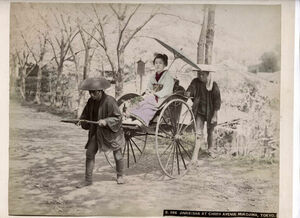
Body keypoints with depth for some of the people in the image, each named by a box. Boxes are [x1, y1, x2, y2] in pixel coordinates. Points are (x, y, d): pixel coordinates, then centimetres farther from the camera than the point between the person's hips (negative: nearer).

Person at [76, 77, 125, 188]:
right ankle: (88, 179, 9)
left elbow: (118, 117, -19)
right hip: (96, 132, 6)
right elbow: (86, 113, 13)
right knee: (89, 153, -1)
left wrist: (106, 121, -32)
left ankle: (120, 176, 31)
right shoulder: (91, 101, -3)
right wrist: (81, 121, -7)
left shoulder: (109, 101, -23)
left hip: (111, 131, -5)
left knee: (117, 155, 8)